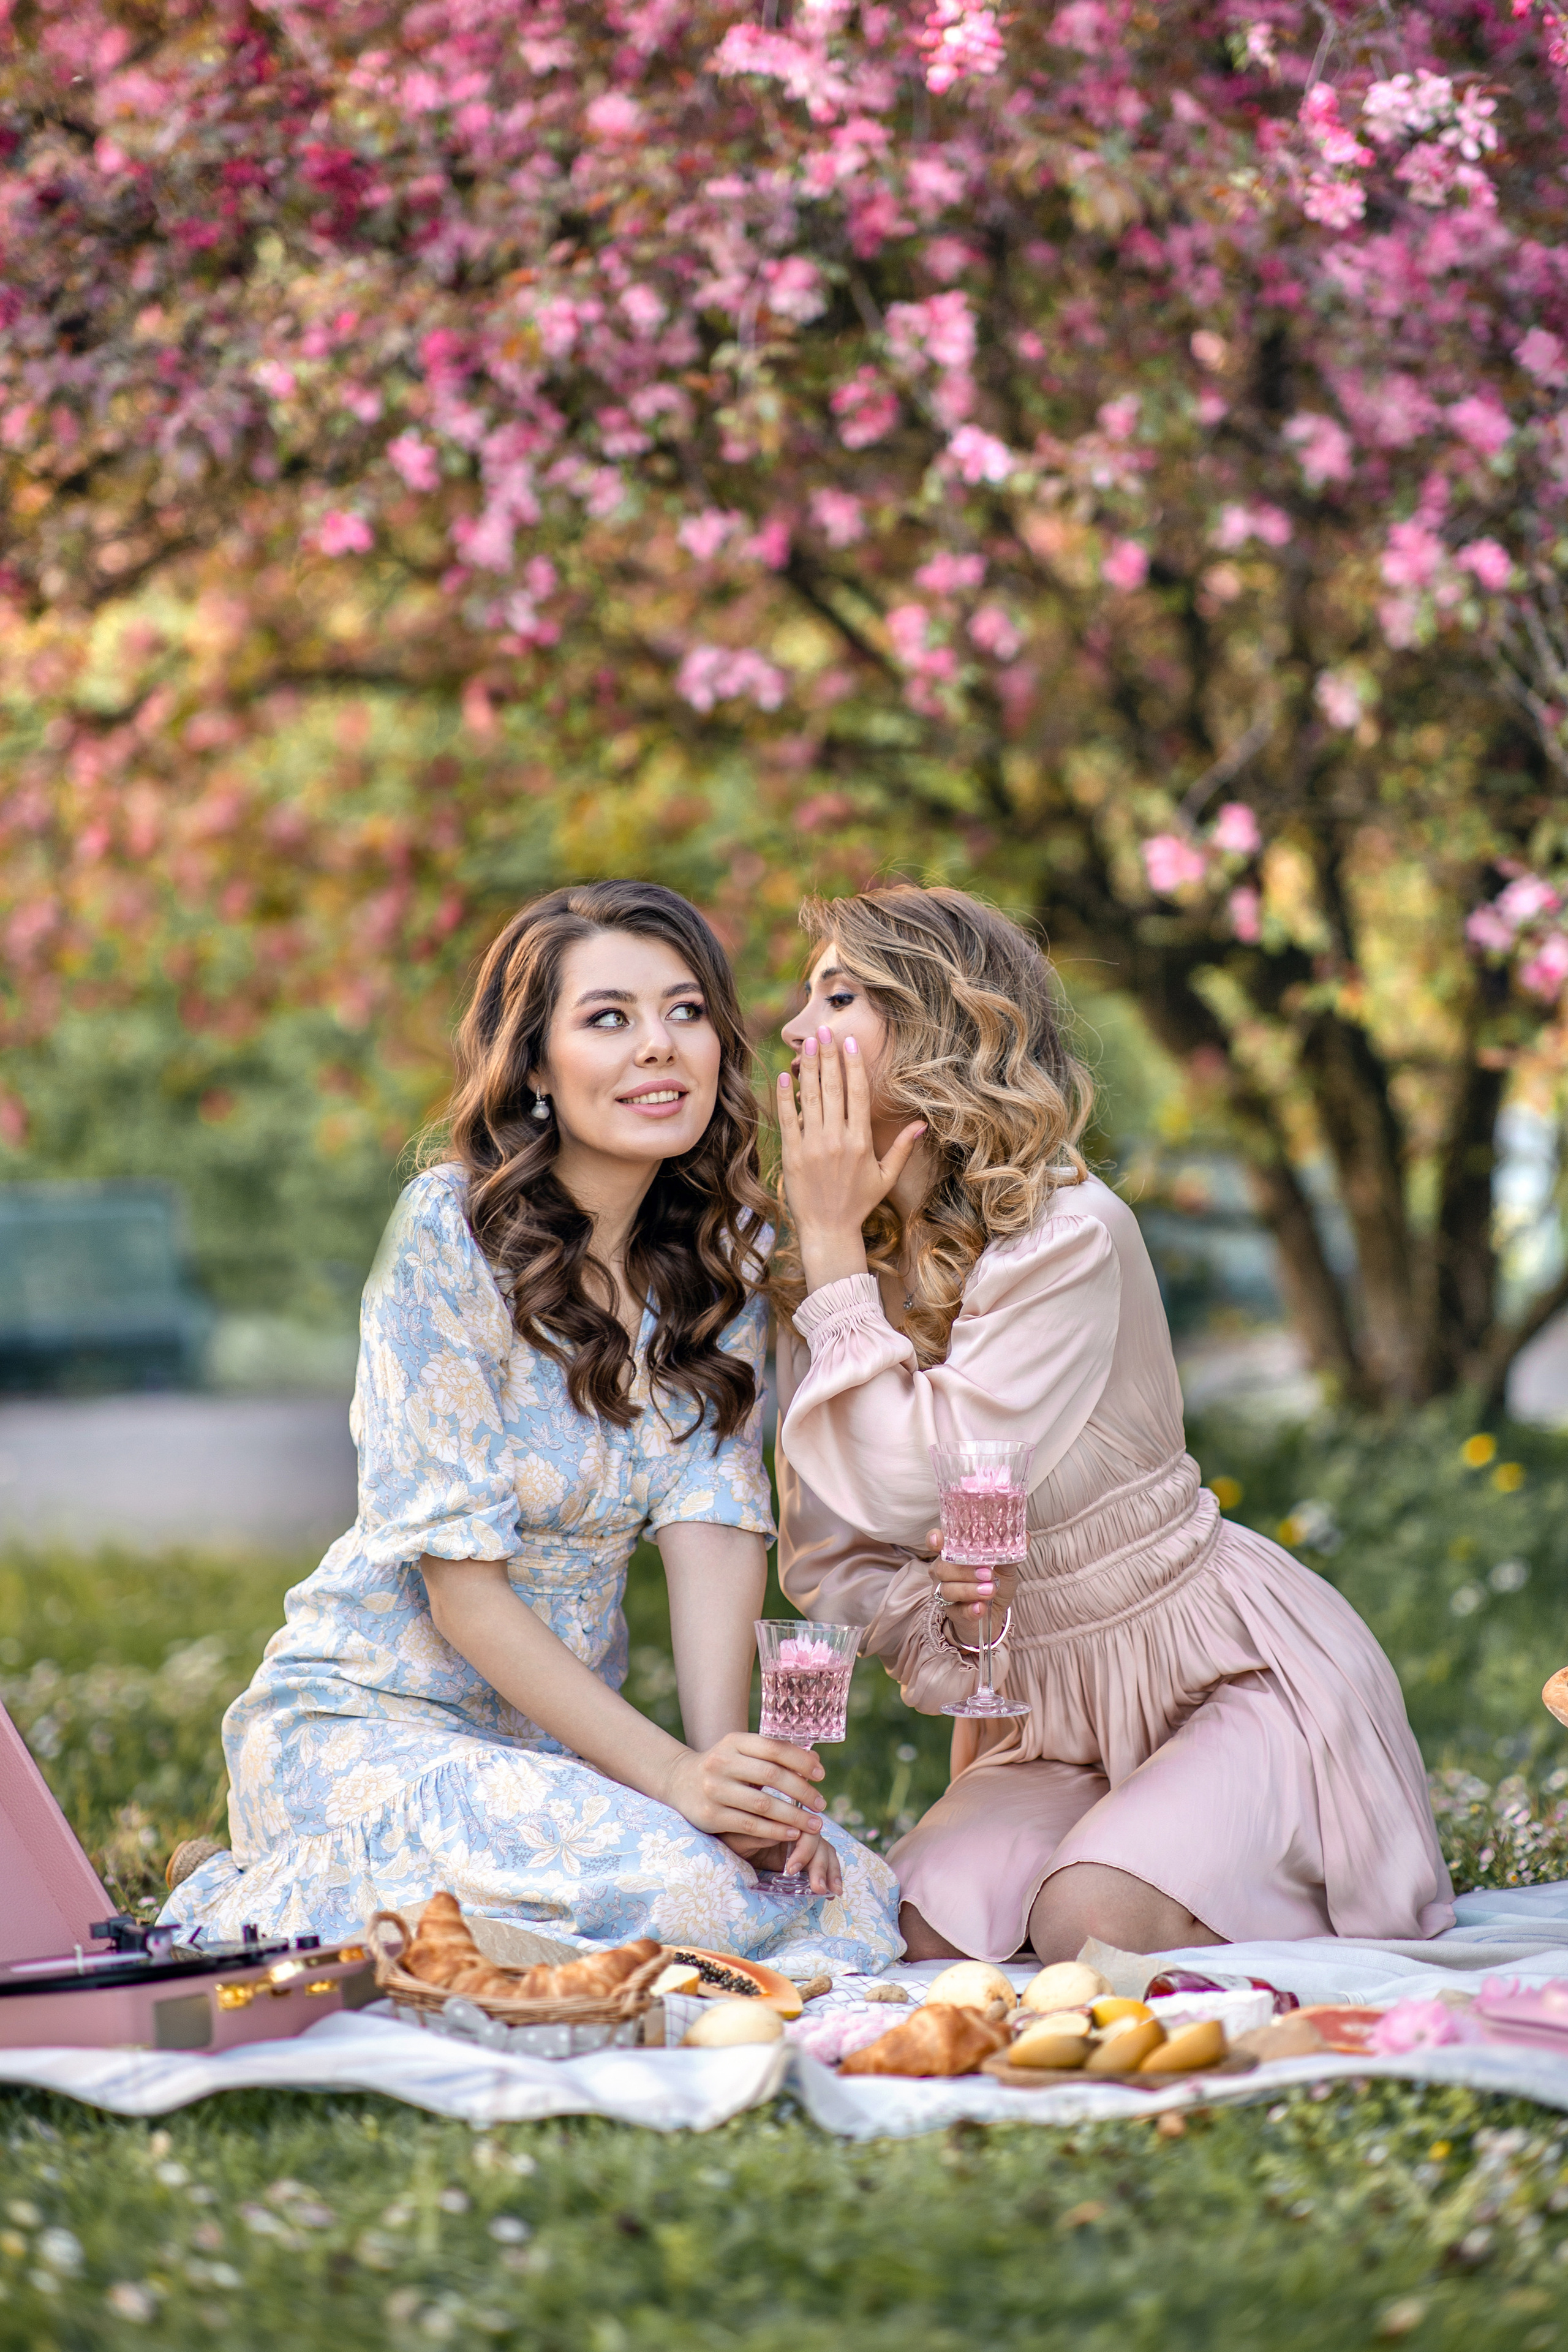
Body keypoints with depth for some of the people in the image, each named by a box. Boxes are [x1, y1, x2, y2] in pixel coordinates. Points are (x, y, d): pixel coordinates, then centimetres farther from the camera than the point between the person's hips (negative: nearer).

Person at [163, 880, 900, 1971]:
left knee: (857, 1902, -16)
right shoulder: (453, 1234, -16)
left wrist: (726, 1754, -24)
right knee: (669, 1885, -31)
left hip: (565, 1731, 7)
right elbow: (462, 1586, -18)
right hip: (369, 1725, -6)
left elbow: (714, 1522, -7)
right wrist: (671, 1774, -26)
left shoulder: (726, 1249, 4)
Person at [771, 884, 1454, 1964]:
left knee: (1093, 1923, -30)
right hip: (1054, 1721, 6)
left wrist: (836, 1246, -18)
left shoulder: (1070, 1234, -20)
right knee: (925, 1934, -19)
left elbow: (915, 1487, -25)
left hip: (1238, 1676, -6)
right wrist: (941, 1620, -17)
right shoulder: (822, 1278, 2)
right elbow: (829, 1557, 5)